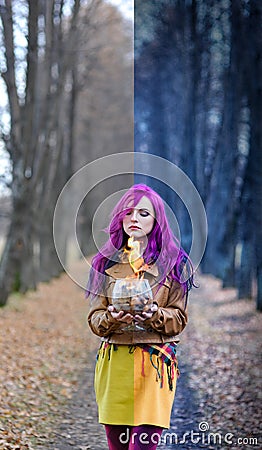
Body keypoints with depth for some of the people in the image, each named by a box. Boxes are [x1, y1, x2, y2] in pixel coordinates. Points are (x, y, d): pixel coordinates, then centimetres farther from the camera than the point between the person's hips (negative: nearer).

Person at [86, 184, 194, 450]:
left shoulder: (174, 263, 3)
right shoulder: (105, 262, 9)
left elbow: (179, 320, 3)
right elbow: (94, 319, 5)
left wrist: (154, 316, -17)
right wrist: (112, 318, -16)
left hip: (156, 362, -2)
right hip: (113, 362, 2)